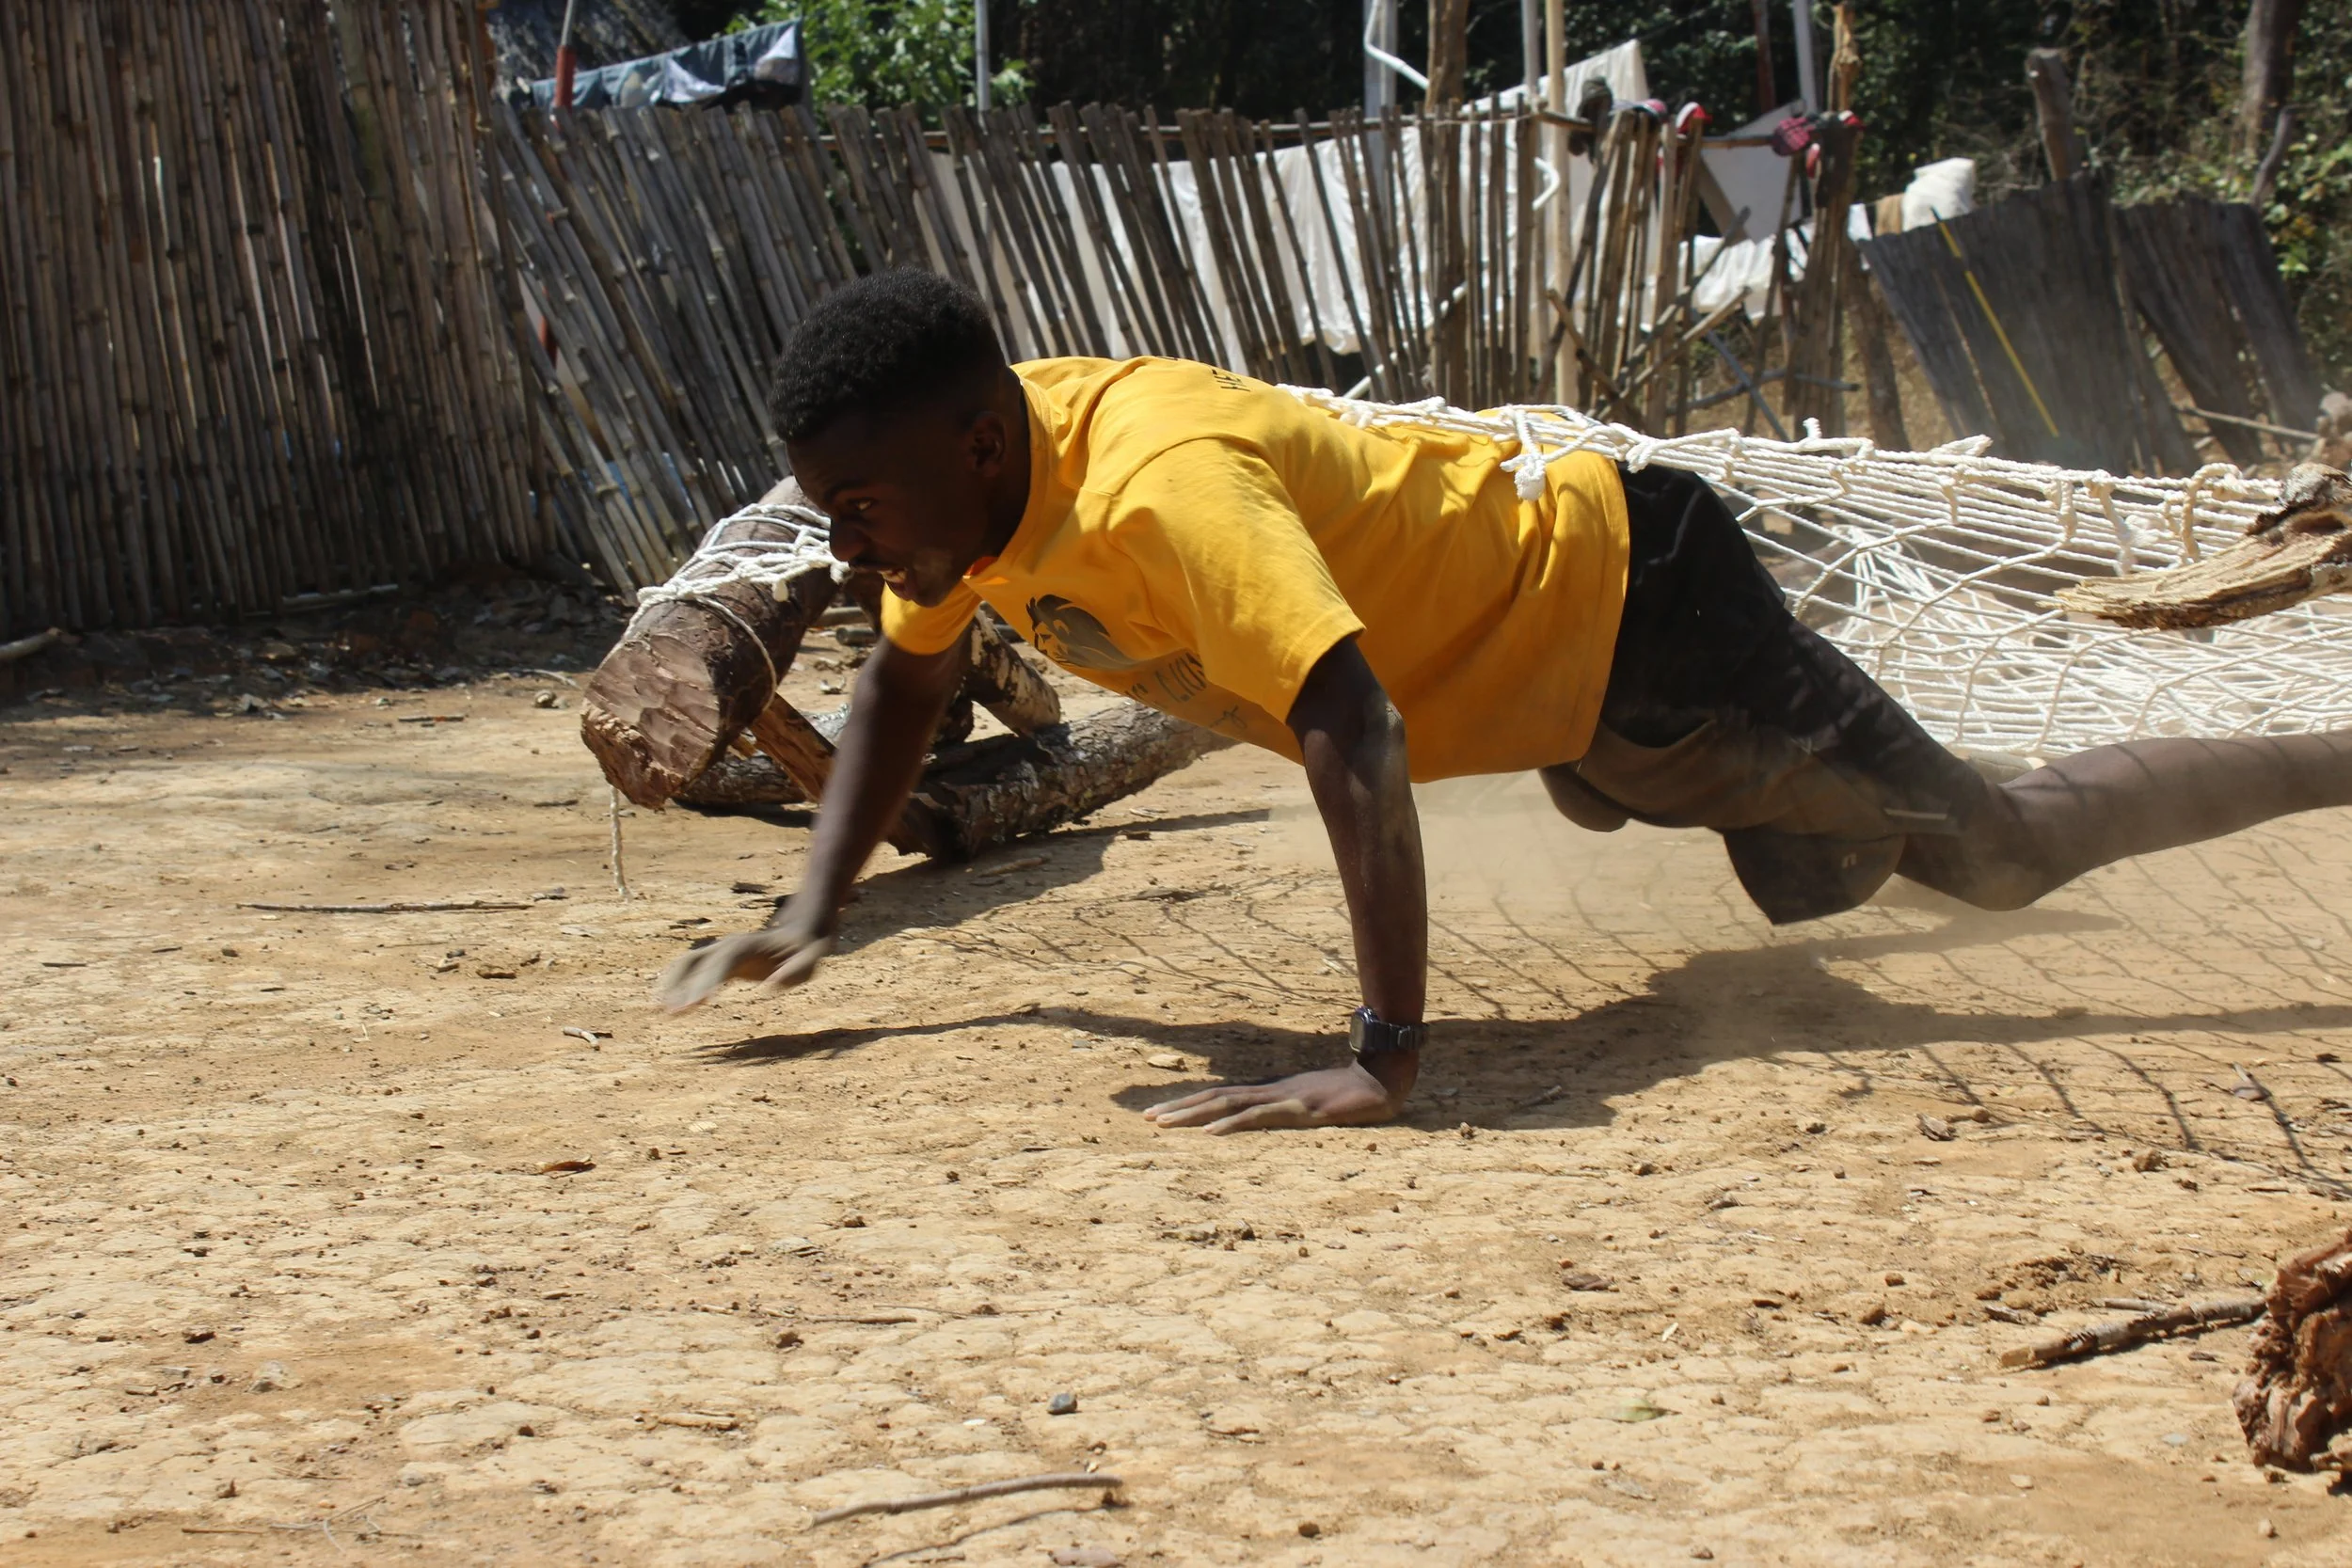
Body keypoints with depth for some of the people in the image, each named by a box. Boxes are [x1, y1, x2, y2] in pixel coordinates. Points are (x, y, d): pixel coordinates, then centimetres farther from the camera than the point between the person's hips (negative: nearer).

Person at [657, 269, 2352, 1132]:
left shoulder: (1158, 486, -38)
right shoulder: (962, 488, -11)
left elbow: (1359, 739, -47)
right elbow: (910, 674, 9)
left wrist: (1385, 1060, -49)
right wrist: (812, 918, 2)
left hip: (1622, 597, -8)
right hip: (1551, 676, 9)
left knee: (2006, 846, 0)